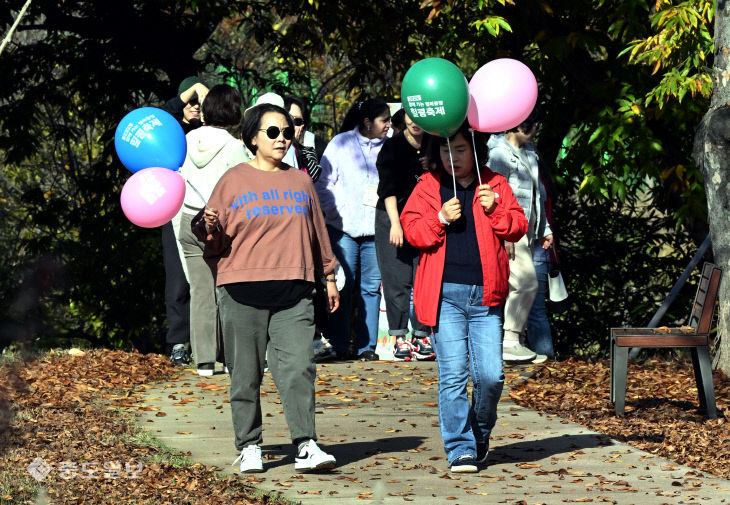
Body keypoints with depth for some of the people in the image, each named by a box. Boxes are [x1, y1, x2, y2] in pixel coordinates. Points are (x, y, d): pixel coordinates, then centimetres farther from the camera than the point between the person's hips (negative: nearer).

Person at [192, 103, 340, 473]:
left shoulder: (300, 181, 16)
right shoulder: (233, 181, 6)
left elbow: (317, 232, 24)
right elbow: (215, 240, 6)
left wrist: (329, 277, 25)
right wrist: (209, 228, -16)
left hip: (294, 291, 2)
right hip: (243, 291, -2)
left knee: (298, 366, -10)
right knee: (245, 372, 1)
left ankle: (306, 446, -13)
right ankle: (249, 447, 10)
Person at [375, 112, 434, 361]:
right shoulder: (392, 147, -3)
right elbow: (389, 188, -12)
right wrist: (395, 223, -23)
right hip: (392, 217, -3)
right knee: (397, 279, -5)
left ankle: (422, 336, 2)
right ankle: (400, 338, -1)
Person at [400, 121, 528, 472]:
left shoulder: (495, 185, 10)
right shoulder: (428, 187, 7)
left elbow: (518, 227, 6)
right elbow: (411, 229, 2)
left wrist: (494, 210, -11)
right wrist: (441, 219, -13)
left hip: (485, 294, 1)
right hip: (445, 294, -1)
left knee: (490, 375, -3)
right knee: (452, 375, -4)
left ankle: (480, 433, 23)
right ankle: (460, 449, 3)